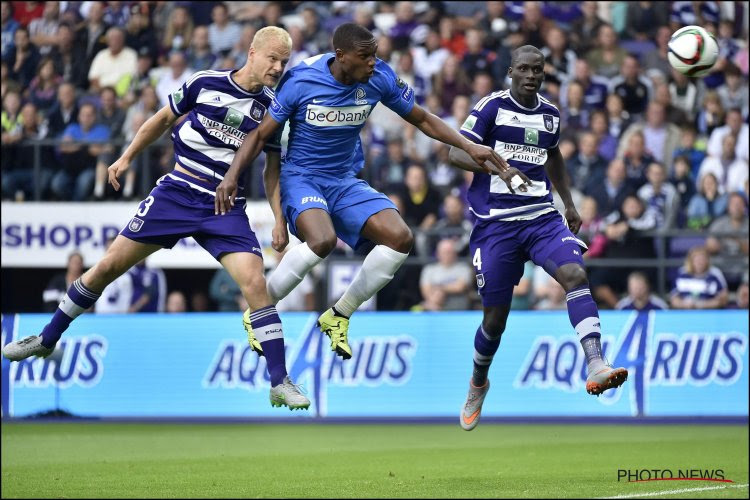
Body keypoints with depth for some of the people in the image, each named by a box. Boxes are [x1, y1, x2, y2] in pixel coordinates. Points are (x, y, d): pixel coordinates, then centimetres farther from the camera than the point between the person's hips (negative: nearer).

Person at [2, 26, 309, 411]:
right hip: (176, 191, 0)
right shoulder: (204, 83, -5)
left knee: (255, 282, -19)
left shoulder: (273, 108, -1)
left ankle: (280, 383, -12)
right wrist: (126, 158, 10)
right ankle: (47, 339, 20)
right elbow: (163, 120, 11)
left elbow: (274, 167, 7)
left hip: (225, 207, 0)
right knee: (108, 266, 2)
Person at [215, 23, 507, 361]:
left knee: (400, 238, -16)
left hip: (345, 182, 5)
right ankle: (258, 312, -12)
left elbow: (421, 119, 6)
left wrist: (469, 147, -3)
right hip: (301, 178, -5)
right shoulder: (302, 81, -18)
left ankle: (338, 316, 2)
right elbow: (261, 135, -9)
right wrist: (232, 175, -22)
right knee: (323, 239, -35)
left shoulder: (380, 78, -8)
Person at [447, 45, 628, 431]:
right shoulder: (492, 107, -3)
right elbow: (456, 152, -10)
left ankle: (595, 367, -37)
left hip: (542, 217, 4)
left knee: (575, 274, -24)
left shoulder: (550, 115, 13)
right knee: (495, 316, 2)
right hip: (496, 222, -3)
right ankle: (478, 385, 31)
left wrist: (568, 203, 29)